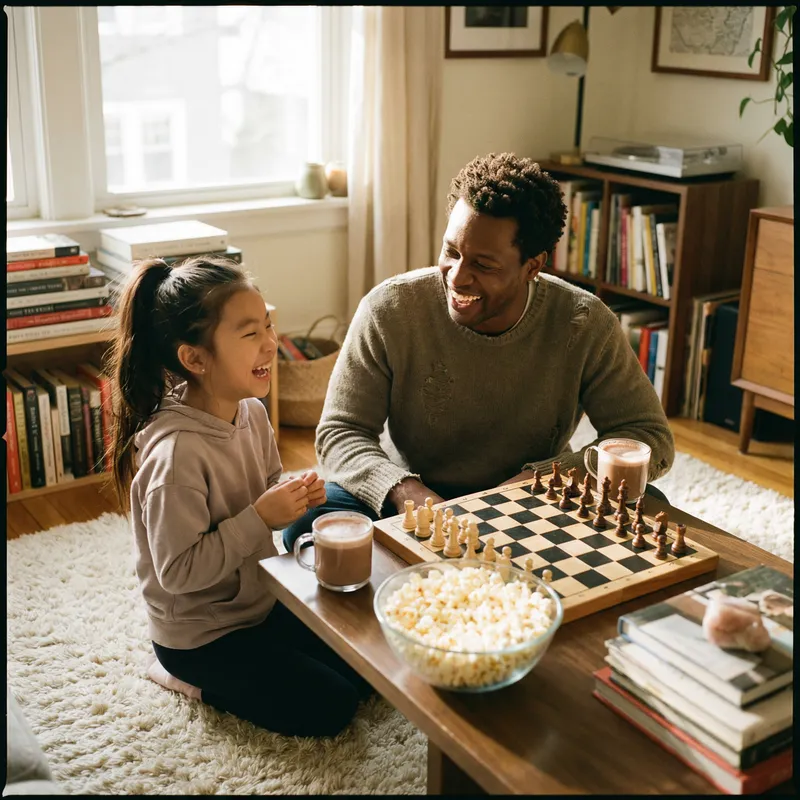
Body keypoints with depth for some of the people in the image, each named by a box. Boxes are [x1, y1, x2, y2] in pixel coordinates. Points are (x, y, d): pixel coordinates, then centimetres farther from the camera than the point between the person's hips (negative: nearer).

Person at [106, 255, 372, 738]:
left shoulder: (251, 412, -5)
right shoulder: (176, 453, -31)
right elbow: (178, 571, -28)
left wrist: (294, 497, -10)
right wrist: (261, 517, -30)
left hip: (266, 600, 8)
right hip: (200, 633, -8)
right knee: (329, 708, -9)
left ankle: (220, 674, 18)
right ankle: (195, 678, 7)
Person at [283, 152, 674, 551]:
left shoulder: (585, 324, -14)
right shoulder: (388, 309, -16)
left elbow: (652, 439, -10)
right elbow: (340, 432, -12)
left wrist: (544, 478, -27)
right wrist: (404, 490, -34)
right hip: (413, 499, -1)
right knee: (310, 522, -29)